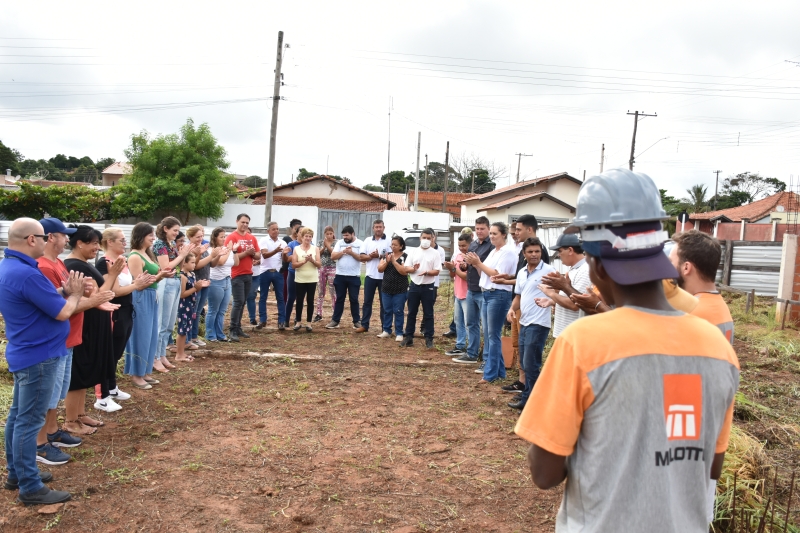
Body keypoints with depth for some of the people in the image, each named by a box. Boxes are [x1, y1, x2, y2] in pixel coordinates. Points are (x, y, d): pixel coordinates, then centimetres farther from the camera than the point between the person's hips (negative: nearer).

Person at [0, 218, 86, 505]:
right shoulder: (26, 273, -26)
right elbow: (62, 312, -20)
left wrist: (63, 290, 1)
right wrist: (74, 294, -2)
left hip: (24, 353, 11)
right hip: (38, 356, -10)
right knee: (29, 421, -2)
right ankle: (30, 488, 7)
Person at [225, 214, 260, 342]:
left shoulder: (252, 238, 10)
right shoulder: (231, 237, -8)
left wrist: (253, 253, -10)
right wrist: (246, 253, -21)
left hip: (248, 274, 6)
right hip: (237, 275, -6)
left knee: (243, 302, 10)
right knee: (238, 302, -9)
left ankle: (238, 327, 17)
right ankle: (232, 330, -4)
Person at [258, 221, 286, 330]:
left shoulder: (282, 243, 7)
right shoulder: (263, 240, -3)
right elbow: (264, 255, -17)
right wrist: (276, 251, -33)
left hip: (278, 272, 2)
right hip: (265, 272, -2)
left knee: (280, 297, 1)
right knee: (263, 297, 5)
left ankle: (282, 321, 5)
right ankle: (262, 320, 14)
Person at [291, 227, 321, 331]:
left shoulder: (315, 249, 1)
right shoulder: (296, 249, 1)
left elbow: (319, 264, -3)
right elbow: (293, 265, -6)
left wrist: (312, 260, -22)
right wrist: (304, 261, -19)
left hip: (312, 280, 0)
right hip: (300, 280, 0)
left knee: (310, 301, 4)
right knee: (299, 301, 5)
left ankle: (308, 322, 12)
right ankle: (298, 321, 17)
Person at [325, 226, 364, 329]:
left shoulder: (360, 244, -1)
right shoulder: (340, 243, 6)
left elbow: (362, 258, -11)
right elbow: (333, 256, -2)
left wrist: (351, 252, -19)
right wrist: (343, 251, -14)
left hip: (354, 277, -2)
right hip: (340, 276, 2)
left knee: (354, 299, 5)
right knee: (339, 299, 8)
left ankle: (356, 321, 13)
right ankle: (335, 320, 13)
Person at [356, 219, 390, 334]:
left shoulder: (389, 241, -2)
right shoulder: (367, 240, 9)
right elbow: (362, 257, 4)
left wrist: (379, 256, -18)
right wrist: (370, 256, -14)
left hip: (384, 276, -3)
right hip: (370, 276, 3)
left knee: (384, 302, 5)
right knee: (367, 301, 7)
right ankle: (364, 325, 14)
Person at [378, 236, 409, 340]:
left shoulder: (405, 257, -7)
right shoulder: (387, 255, 7)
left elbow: (404, 271, -19)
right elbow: (380, 269, 2)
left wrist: (393, 261, -20)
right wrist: (387, 261, -15)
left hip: (400, 290, -4)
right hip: (386, 288, 5)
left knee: (398, 311, 0)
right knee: (387, 310, 10)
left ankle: (399, 333, 6)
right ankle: (386, 331, 19)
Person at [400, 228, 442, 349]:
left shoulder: (435, 253, -1)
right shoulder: (413, 252, 6)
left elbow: (436, 271, -6)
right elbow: (405, 268, 4)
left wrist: (426, 272, -24)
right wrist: (413, 269, -17)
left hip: (428, 287, -2)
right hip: (414, 286, 3)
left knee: (428, 314, 4)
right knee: (411, 313, 8)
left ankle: (429, 339, 11)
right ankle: (408, 337, 15)